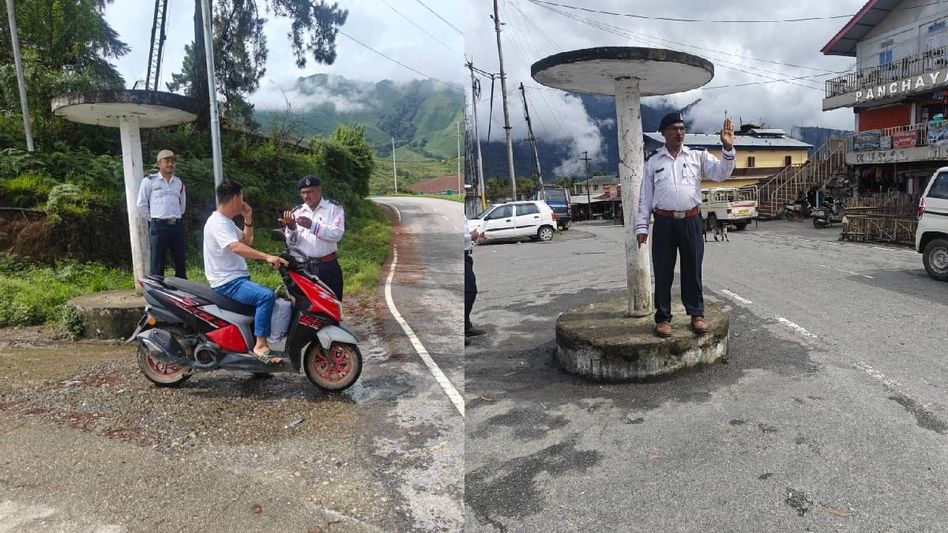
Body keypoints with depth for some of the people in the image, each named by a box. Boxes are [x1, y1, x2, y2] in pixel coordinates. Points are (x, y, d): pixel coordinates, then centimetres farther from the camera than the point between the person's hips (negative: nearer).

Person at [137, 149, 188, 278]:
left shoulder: (179, 183, 15)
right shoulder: (149, 181, 1)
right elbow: (141, 205, 2)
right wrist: (153, 219, 3)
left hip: (177, 226, 5)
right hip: (158, 227, -4)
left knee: (180, 263, 7)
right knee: (157, 264, -3)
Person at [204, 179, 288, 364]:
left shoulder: (226, 222, 17)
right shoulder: (217, 222, -16)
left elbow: (246, 241, 26)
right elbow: (236, 247, -32)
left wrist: (248, 219, 11)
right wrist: (267, 257, -41)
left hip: (237, 278, 11)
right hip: (227, 282, -11)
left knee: (268, 297, 18)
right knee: (266, 296, -31)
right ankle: (260, 346, -27)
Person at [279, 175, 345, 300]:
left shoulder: (334, 208, 1)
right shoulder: (296, 212, 11)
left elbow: (337, 234, -14)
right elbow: (292, 242, 6)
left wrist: (312, 225, -23)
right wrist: (291, 228, -15)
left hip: (327, 267, -3)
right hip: (302, 267, 3)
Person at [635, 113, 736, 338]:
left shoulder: (697, 156, 8)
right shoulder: (653, 161, 6)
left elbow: (721, 173, -2)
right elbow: (645, 195, 6)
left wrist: (727, 148, -17)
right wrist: (642, 226, 1)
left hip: (691, 221, 1)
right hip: (664, 222, -1)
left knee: (692, 269, 8)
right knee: (663, 272, 4)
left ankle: (696, 314, 20)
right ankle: (663, 318, 14)